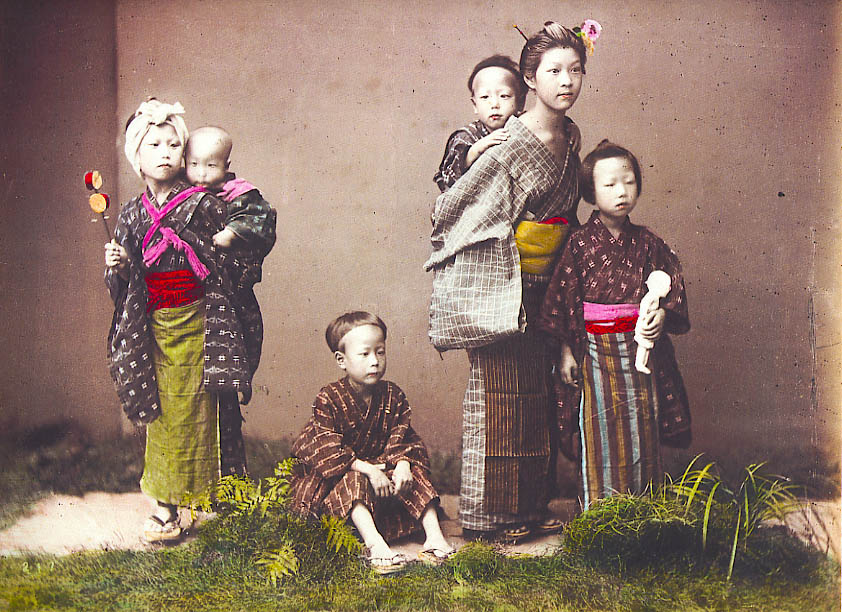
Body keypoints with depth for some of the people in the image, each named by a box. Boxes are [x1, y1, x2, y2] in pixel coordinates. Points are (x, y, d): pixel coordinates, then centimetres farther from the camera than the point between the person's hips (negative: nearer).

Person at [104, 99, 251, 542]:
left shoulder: (203, 206, -3)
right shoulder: (131, 215, 6)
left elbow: (229, 271, 2)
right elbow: (123, 288, 7)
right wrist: (117, 268, -10)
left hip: (197, 327, -3)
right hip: (153, 331, 3)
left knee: (196, 412, 1)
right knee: (161, 414, 6)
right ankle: (165, 505, 17)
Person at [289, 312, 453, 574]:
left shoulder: (392, 395, 0)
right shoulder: (328, 399, -15)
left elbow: (402, 438, 0)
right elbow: (328, 449, -22)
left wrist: (403, 463, -24)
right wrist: (368, 470, -31)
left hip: (380, 465, 5)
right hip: (334, 479, -4)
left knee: (415, 473, -17)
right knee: (354, 481, -34)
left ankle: (434, 535, -22)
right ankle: (374, 543, -49)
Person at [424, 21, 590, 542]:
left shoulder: (570, 136, 7)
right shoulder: (510, 145, -17)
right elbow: (451, 207, -13)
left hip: (543, 285, 8)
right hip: (497, 284, -7)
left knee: (537, 392, 11)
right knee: (500, 392, -1)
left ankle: (531, 506, 22)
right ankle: (488, 513, 10)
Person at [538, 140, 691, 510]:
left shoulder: (647, 244, 4)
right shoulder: (580, 244, -5)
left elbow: (671, 288, 8)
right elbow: (562, 298, -4)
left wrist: (662, 315, -13)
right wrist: (566, 351, -6)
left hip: (641, 351, 3)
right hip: (596, 352, -3)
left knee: (642, 433, 8)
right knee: (600, 433, 0)